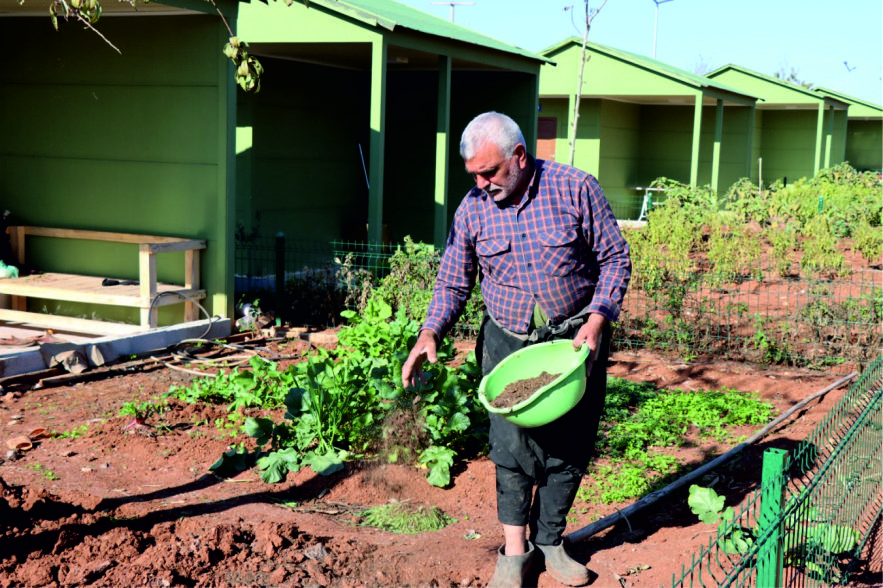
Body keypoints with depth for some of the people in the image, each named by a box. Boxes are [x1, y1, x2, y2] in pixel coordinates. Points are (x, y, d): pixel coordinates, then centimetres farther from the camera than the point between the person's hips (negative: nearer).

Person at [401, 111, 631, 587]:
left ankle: (549, 542, 25)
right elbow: (453, 282, 2)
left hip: (577, 339, 0)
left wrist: (597, 319, -17)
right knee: (513, 446, -8)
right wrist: (430, 333, -15)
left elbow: (615, 258, -4)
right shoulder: (473, 209, -5)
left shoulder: (575, 189, -11)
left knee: (569, 449, 7)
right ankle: (514, 549, 10)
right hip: (508, 341, 0)